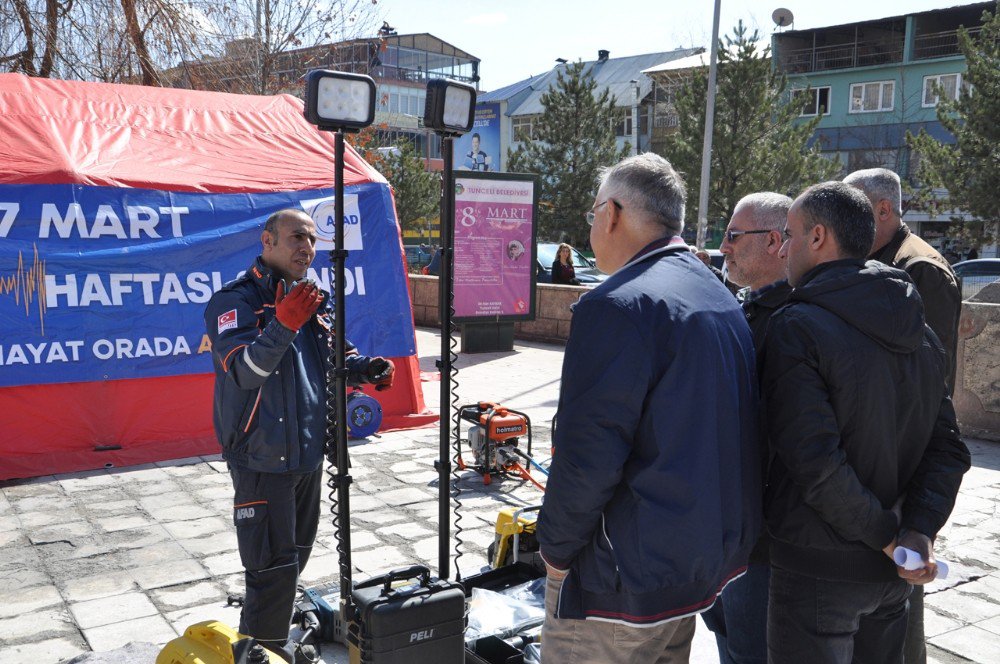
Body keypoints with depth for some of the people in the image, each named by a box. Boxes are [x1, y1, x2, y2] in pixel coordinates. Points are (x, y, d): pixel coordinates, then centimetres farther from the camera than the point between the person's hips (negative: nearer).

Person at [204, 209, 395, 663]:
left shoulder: (312, 300, 10)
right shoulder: (236, 300, -13)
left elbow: (334, 354, 18)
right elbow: (242, 371, -25)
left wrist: (364, 368, -3)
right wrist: (283, 325, -39)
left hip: (309, 453, 8)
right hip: (262, 457, -8)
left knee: (296, 553, 21)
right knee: (274, 565, -4)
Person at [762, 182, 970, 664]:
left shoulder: (797, 327, -19)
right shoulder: (920, 333, 6)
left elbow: (817, 465, -26)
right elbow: (947, 448, 1)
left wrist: (887, 536, -14)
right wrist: (919, 530, -9)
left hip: (819, 570, -7)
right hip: (893, 574, 7)